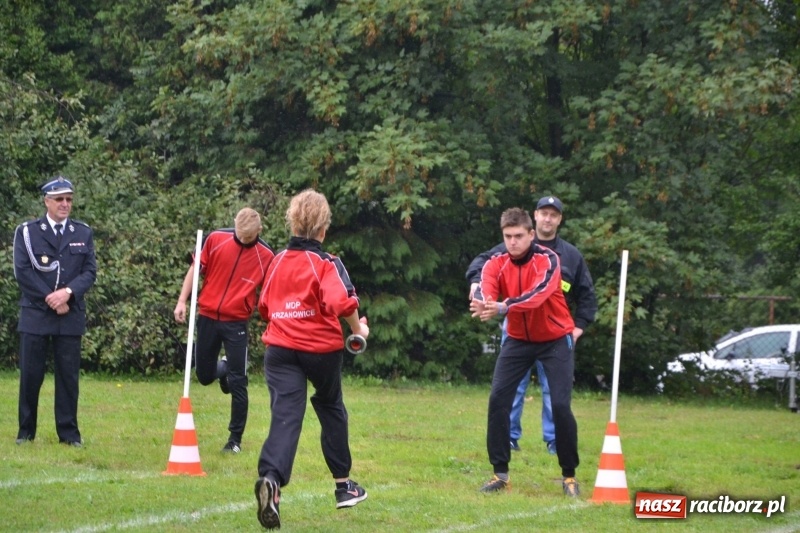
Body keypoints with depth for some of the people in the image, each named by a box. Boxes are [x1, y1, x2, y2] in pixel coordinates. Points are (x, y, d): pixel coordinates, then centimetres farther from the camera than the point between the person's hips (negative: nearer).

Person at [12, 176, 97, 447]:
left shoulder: (83, 233, 11)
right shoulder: (26, 231, 4)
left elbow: (90, 271, 4)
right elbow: (22, 271, -4)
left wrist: (68, 292, -14)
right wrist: (50, 299, -12)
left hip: (71, 316, 2)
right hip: (35, 315, -2)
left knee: (69, 375, 1)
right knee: (30, 375, 0)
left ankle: (69, 433, 6)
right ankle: (26, 432, 9)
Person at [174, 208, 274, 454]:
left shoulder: (266, 256, -7)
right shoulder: (216, 239, -5)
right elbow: (196, 269, 3)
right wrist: (182, 301, -3)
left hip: (236, 322, -2)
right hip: (207, 316, 2)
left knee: (237, 383, -3)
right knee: (204, 375, 11)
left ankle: (235, 438, 7)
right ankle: (225, 368, 46)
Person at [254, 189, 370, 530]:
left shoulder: (278, 261, 8)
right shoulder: (326, 263, -7)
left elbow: (265, 306, 16)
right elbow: (342, 302, -21)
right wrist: (358, 329, -5)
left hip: (281, 348, 2)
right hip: (322, 348, -2)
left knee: (285, 416, -9)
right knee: (331, 409, 22)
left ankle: (271, 479, -37)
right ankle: (343, 485, 33)